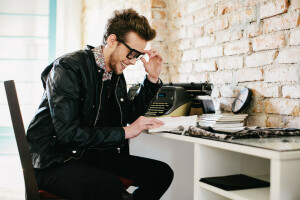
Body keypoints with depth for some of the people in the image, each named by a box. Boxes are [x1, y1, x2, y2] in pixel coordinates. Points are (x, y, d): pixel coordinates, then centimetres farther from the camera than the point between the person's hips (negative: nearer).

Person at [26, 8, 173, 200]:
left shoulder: (116, 73, 8)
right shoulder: (68, 67, -17)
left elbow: (130, 116, 18)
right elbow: (68, 133, -25)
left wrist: (152, 79, 8)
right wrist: (124, 132, -21)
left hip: (94, 155, 8)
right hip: (54, 162, -7)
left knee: (162, 172, -4)